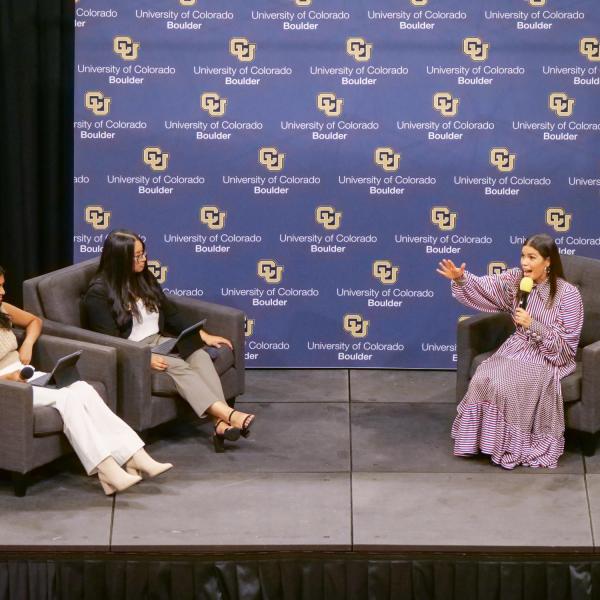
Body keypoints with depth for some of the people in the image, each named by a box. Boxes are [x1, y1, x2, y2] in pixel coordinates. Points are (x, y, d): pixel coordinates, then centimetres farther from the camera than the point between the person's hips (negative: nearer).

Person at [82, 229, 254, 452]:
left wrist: (203, 335, 6)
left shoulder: (145, 279, 13)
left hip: (159, 341, 6)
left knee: (199, 354, -24)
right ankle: (229, 414, -44)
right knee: (177, 365, -32)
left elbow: (171, 315, 17)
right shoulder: (98, 293, -9)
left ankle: (221, 422, -40)